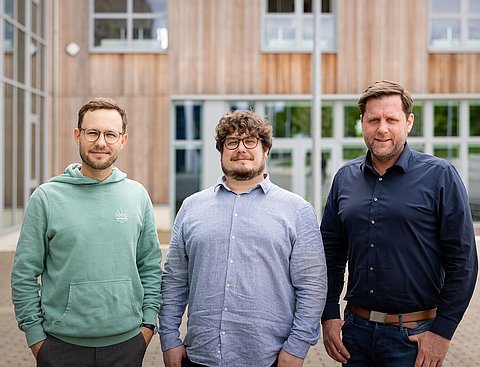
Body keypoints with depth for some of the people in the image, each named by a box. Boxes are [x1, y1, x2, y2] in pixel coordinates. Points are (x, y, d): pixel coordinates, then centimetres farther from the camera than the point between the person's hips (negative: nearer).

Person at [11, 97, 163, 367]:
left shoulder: (138, 195, 2)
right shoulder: (47, 197, -5)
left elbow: (151, 266, 7)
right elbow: (25, 274, -2)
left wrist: (148, 321, 2)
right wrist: (35, 334, -4)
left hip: (127, 342, 2)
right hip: (61, 344, -2)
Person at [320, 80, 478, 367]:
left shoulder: (440, 176, -8)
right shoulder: (345, 178, 5)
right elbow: (331, 252, 10)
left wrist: (442, 331, -11)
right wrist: (329, 316, 4)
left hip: (414, 335, -4)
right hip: (356, 329, 4)